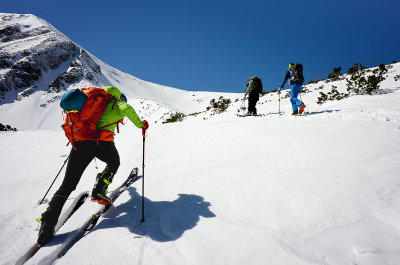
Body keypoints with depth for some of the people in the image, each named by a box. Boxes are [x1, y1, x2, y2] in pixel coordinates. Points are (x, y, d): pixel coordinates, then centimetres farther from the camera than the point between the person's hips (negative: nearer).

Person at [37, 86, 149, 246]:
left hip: (79, 142, 5)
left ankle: (48, 224, -3)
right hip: (101, 141, -4)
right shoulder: (119, 105, 15)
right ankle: (98, 192, 14)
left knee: (68, 184, 7)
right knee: (114, 163, 30)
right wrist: (140, 124, 5)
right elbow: (128, 109, -8)